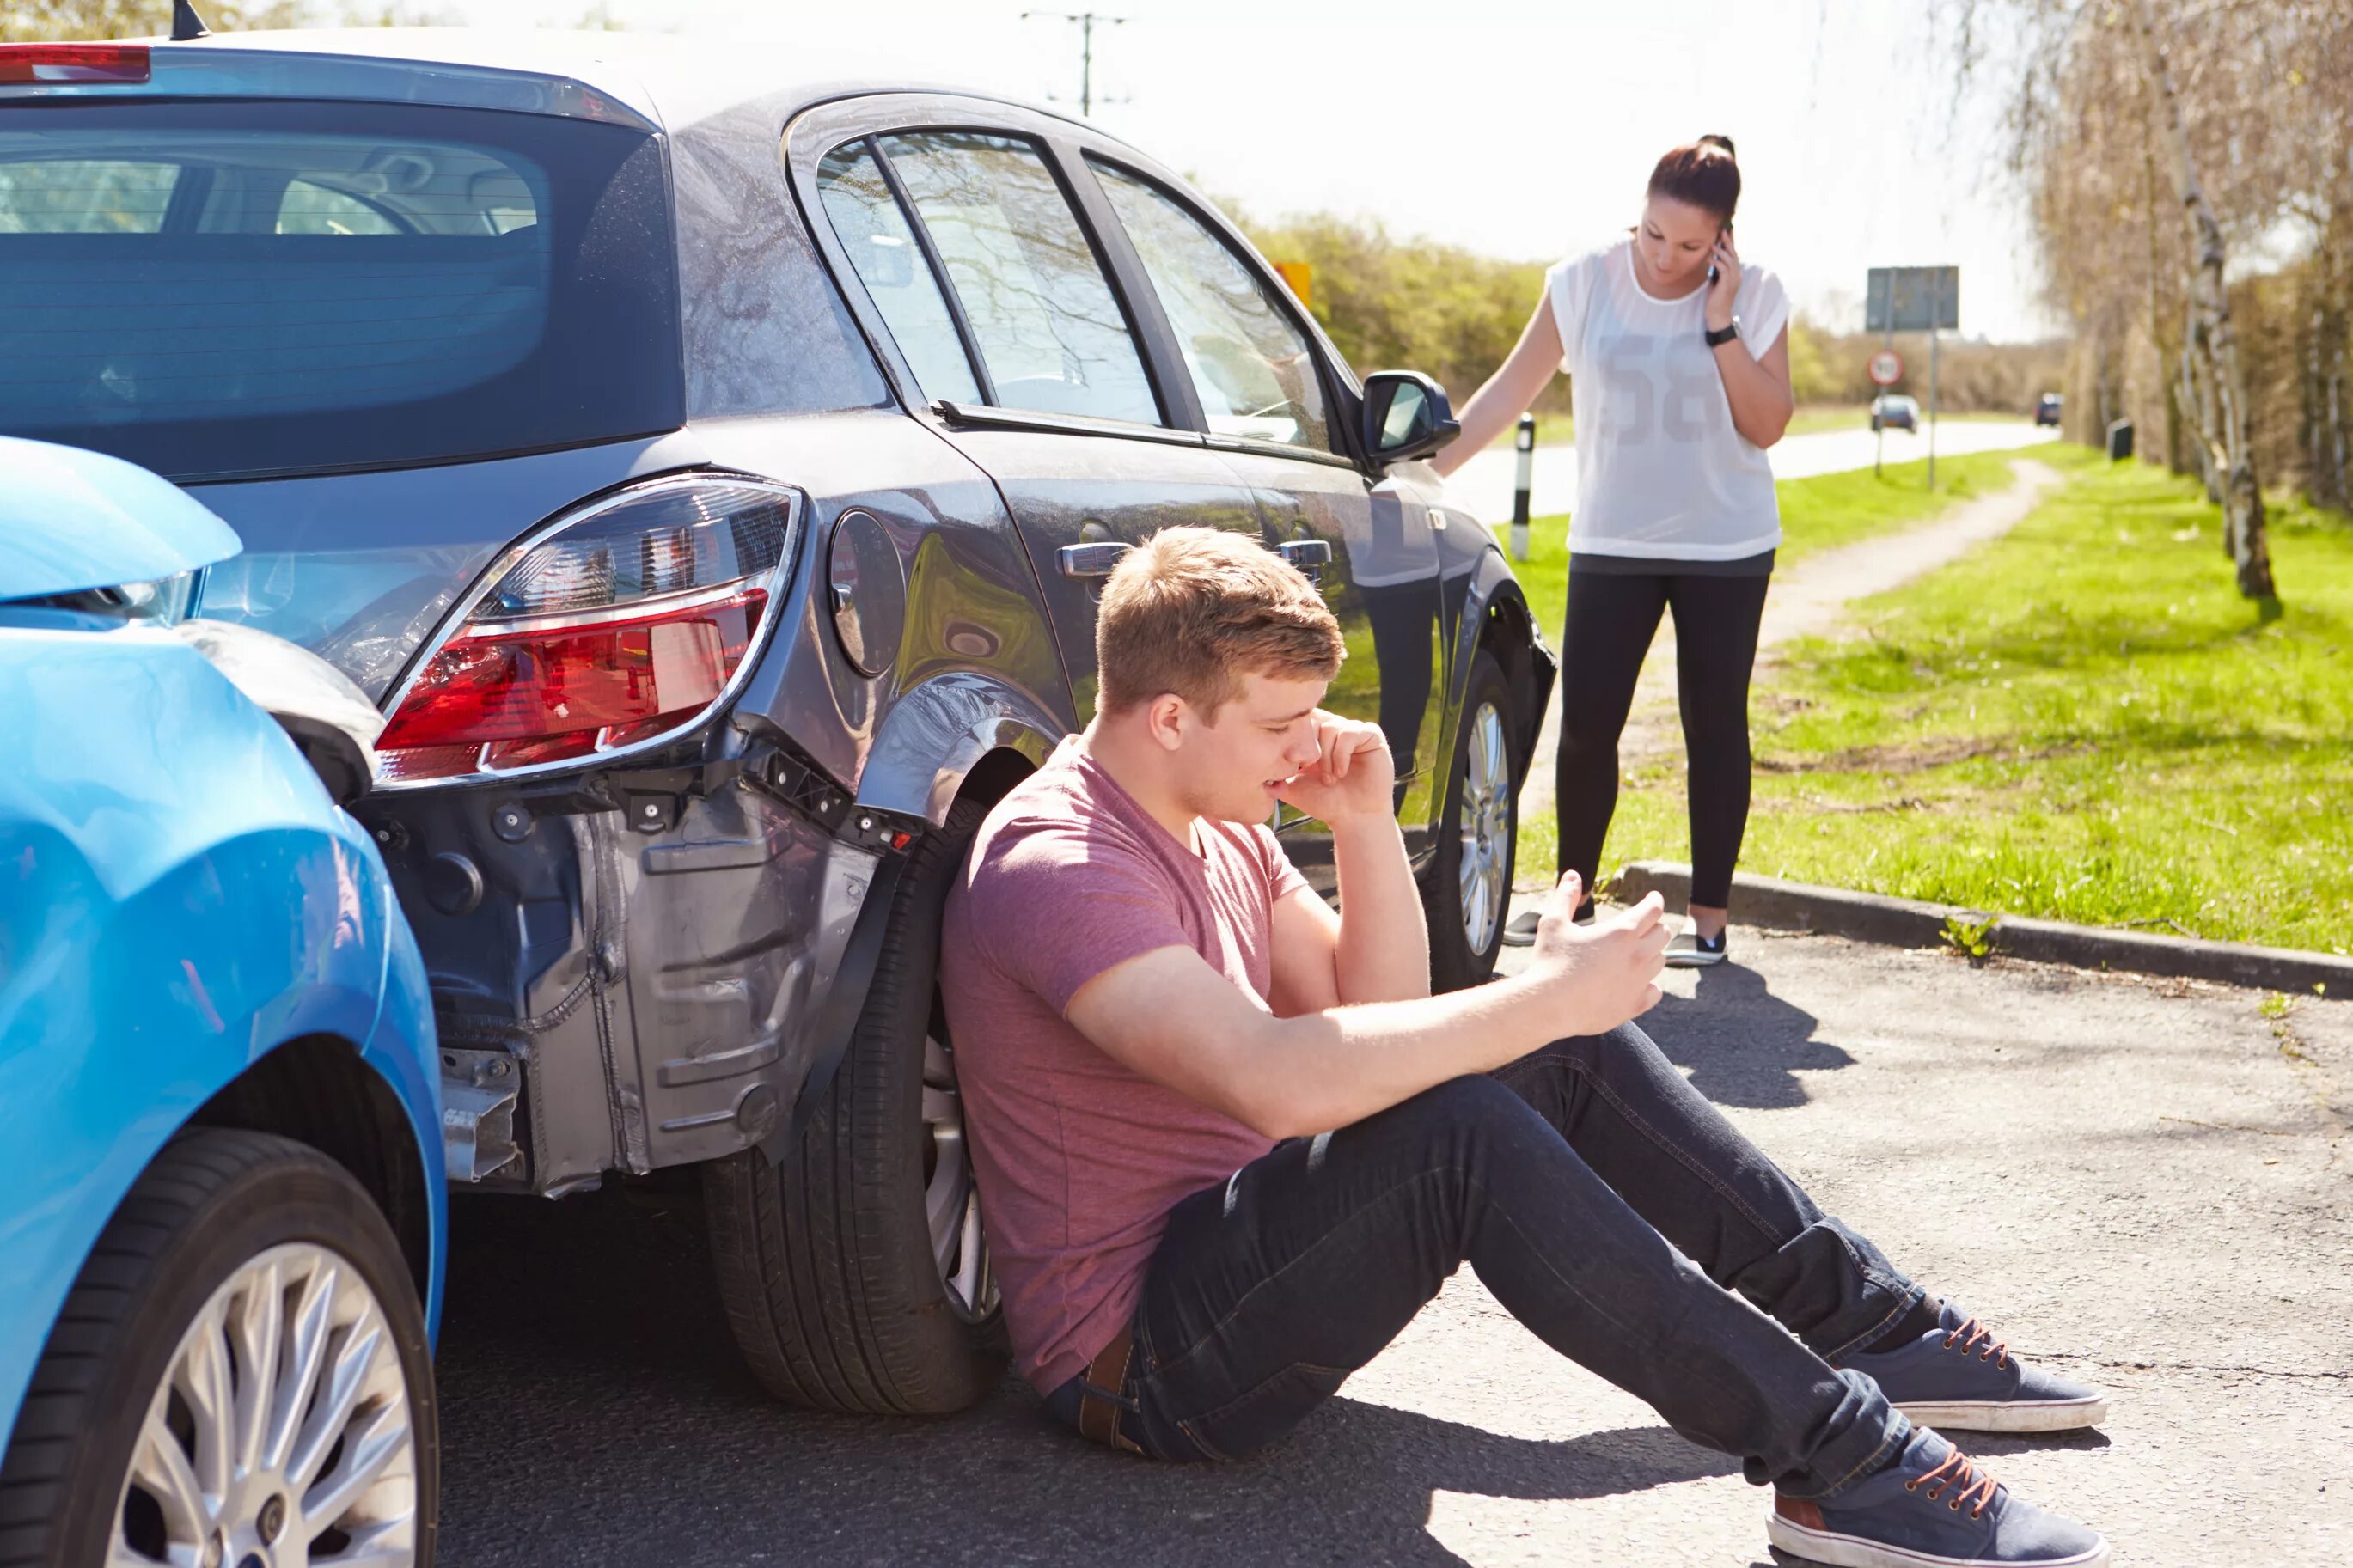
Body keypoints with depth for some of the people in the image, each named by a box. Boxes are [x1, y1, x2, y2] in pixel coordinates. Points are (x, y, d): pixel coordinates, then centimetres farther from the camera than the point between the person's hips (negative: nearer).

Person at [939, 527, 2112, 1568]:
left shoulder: (1213, 822, 9)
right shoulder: (1057, 867, -23)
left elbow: (1375, 1015, 11)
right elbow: (1276, 1082, -37)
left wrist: (1365, 824, -4)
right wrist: (1544, 999, -31)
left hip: (1247, 1251, 10)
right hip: (1141, 1351, -10)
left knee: (1568, 1055, 1)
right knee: (1459, 1131, -32)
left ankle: (1873, 1329, 7)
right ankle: (1832, 1460, -28)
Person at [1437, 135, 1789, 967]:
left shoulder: (1757, 296, -4)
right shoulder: (1584, 282, -4)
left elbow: (1768, 424, -9)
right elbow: (1510, 390, -1)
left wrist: (1721, 325, -17)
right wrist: (1427, 469, -7)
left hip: (1725, 547, 0)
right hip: (1611, 545, 1)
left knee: (1714, 725, 2)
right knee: (1585, 725, -3)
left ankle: (1709, 915, 10)